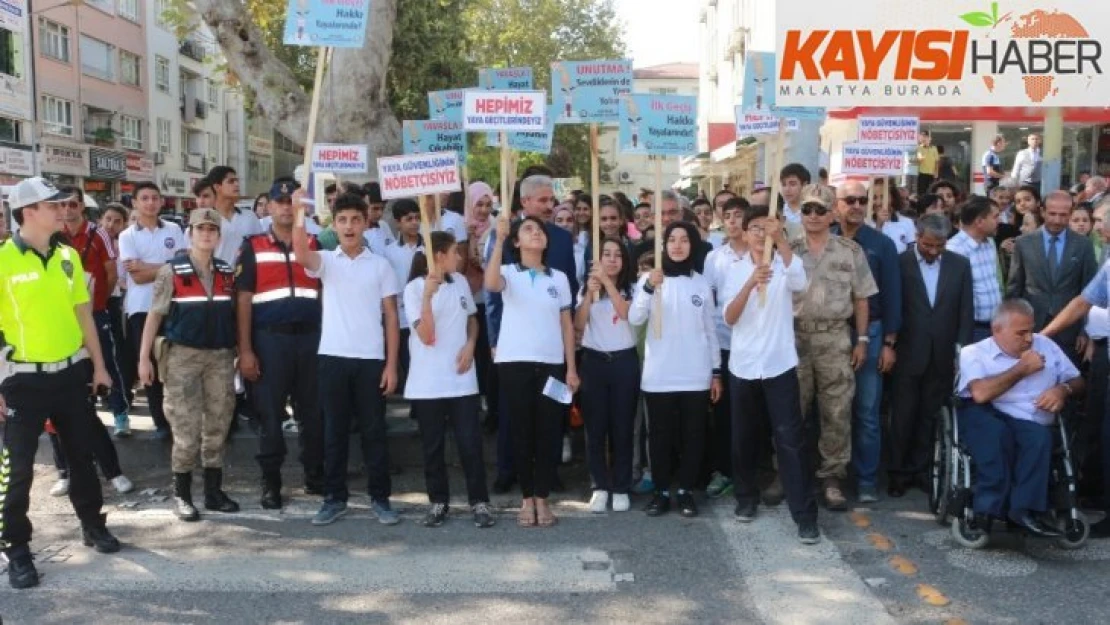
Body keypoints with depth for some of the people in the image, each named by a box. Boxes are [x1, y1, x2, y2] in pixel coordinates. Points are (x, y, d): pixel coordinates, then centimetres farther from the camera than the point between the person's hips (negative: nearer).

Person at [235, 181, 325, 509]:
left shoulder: (314, 245, 11)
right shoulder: (253, 247, 3)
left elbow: (325, 293, 13)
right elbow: (243, 300, -1)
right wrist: (245, 349, -7)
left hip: (310, 336, 2)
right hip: (270, 338, -2)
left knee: (312, 410, 8)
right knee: (270, 413, 4)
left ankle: (315, 475, 21)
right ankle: (271, 483, 13)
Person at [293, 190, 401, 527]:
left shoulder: (380, 265, 5)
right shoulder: (326, 261, 6)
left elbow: (391, 317, 4)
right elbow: (300, 254, -19)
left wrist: (392, 364, -2)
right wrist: (299, 214, -31)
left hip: (371, 359, 0)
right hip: (332, 357, 1)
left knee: (374, 430, 5)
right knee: (334, 431, 7)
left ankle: (380, 498, 14)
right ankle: (334, 498, 17)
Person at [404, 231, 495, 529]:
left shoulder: (460, 282, 7)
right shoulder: (415, 288, -8)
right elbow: (426, 336, -16)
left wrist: (470, 345, 0)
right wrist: (428, 295, -25)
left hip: (462, 379, 3)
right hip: (427, 383, -3)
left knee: (470, 443, 2)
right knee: (433, 446, 7)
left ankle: (479, 501, 11)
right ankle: (438, 501, 20)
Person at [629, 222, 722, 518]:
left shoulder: (701, 283, 6)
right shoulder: (649, 279, 0)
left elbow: (710, 330, 9)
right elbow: (634, 319, -12)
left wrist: (716, 371, 7)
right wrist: (649, 288, -26)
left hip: (695, 375, 1)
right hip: (658, 375, -1)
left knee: (693, 435, 6)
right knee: (660, 435, 6)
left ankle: (686, 490, 18)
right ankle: (662, 491, 16)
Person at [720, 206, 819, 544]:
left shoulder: (784, 265, -1)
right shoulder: (736, 269, 4)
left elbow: (800, 283, -26)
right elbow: (729, 317, -10)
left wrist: (782, 240, -36)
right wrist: (751, 283, -26)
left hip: (779, 365, -2)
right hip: (743, 366, 2)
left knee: (791, 439, -5)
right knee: (743, 437, 12)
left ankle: (805, 514, -1)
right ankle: (746, 497, 31)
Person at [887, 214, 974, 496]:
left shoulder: (960, 264, 3)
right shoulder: (900, 263, -6)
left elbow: (966, 310, 5)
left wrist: (962, 349, 1)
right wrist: (889, 346, -6)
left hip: (942, 355, 2)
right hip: (908, 354, -2)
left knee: (930, 416, 11)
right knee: (903, 416, 6)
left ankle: (922, 468, 23)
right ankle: (899, 472, 17)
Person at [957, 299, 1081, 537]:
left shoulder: (1045, 345, 21)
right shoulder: (974, 352, 4)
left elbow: (1077, 381, 24)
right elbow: (980, 393, -15)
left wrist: (1063, 389, -2)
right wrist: (1022, 368, -3)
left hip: (1029, 422, 3)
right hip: (984, 417, -3)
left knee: (1040, 435, -33)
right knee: (997, 431, -38)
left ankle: (1024, 508, -29)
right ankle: (988, 507, -30)